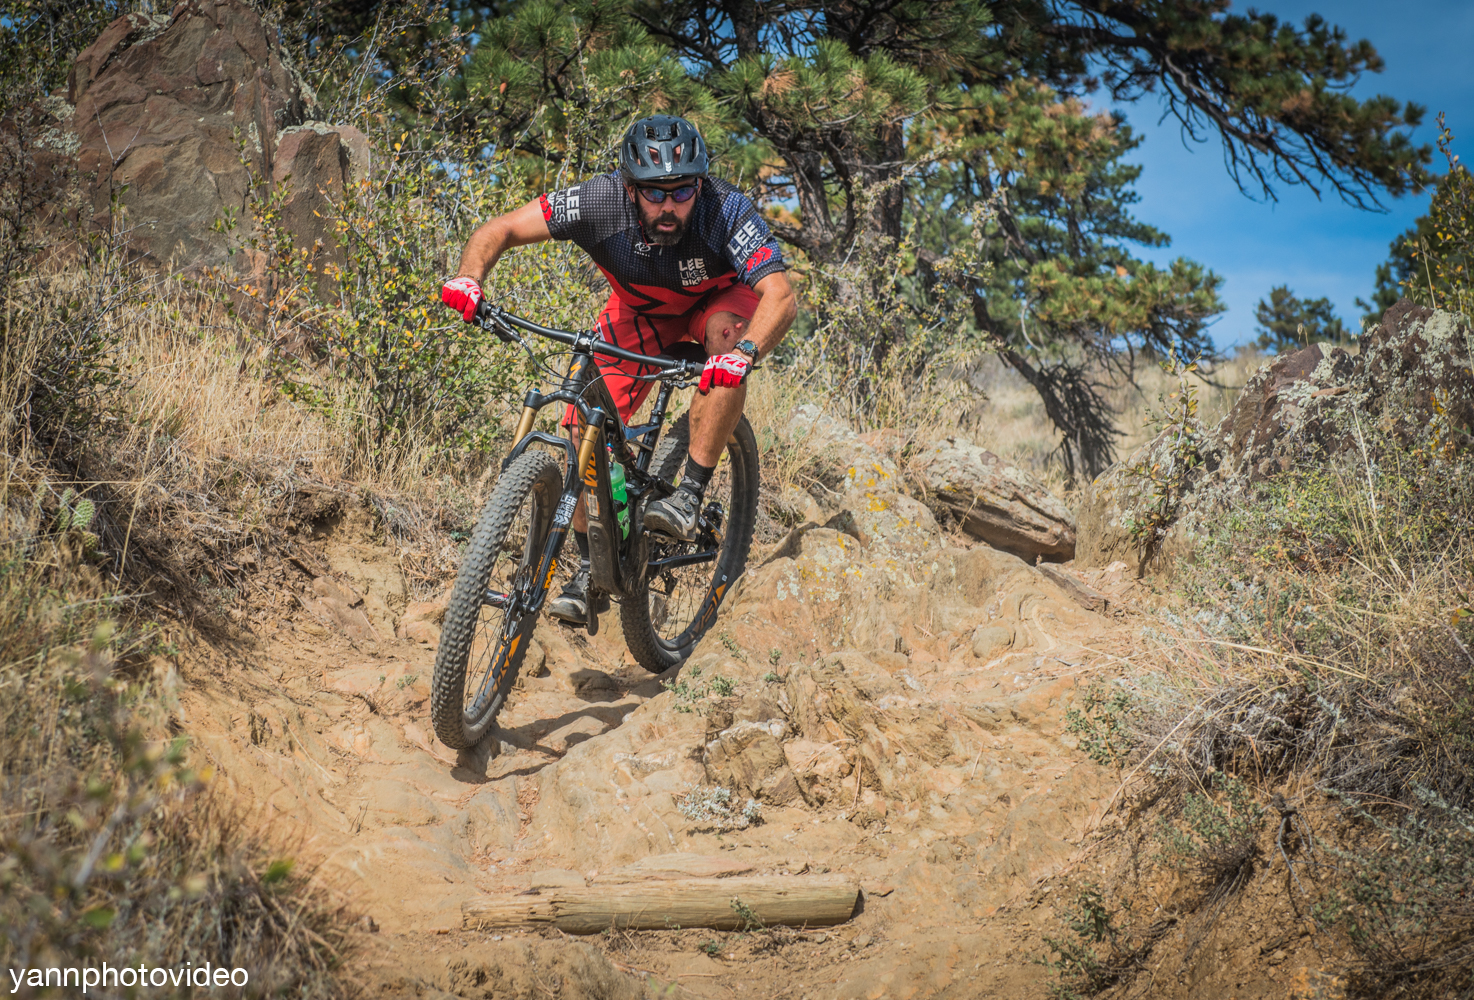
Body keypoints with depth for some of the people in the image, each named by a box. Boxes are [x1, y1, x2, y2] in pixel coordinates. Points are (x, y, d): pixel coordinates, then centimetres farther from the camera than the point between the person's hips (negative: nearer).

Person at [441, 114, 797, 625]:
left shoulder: (727, 211, -36)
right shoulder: (601, 201, -31)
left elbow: (781, 296, -46)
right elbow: (501, 229, -24)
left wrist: (745, 352, -65)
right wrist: (469, 277, -44)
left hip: (715, 302, -2)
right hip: (639, 311, 2)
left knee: (725, 333, -37)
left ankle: (690, 494, -28)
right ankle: (591, 568, 6)